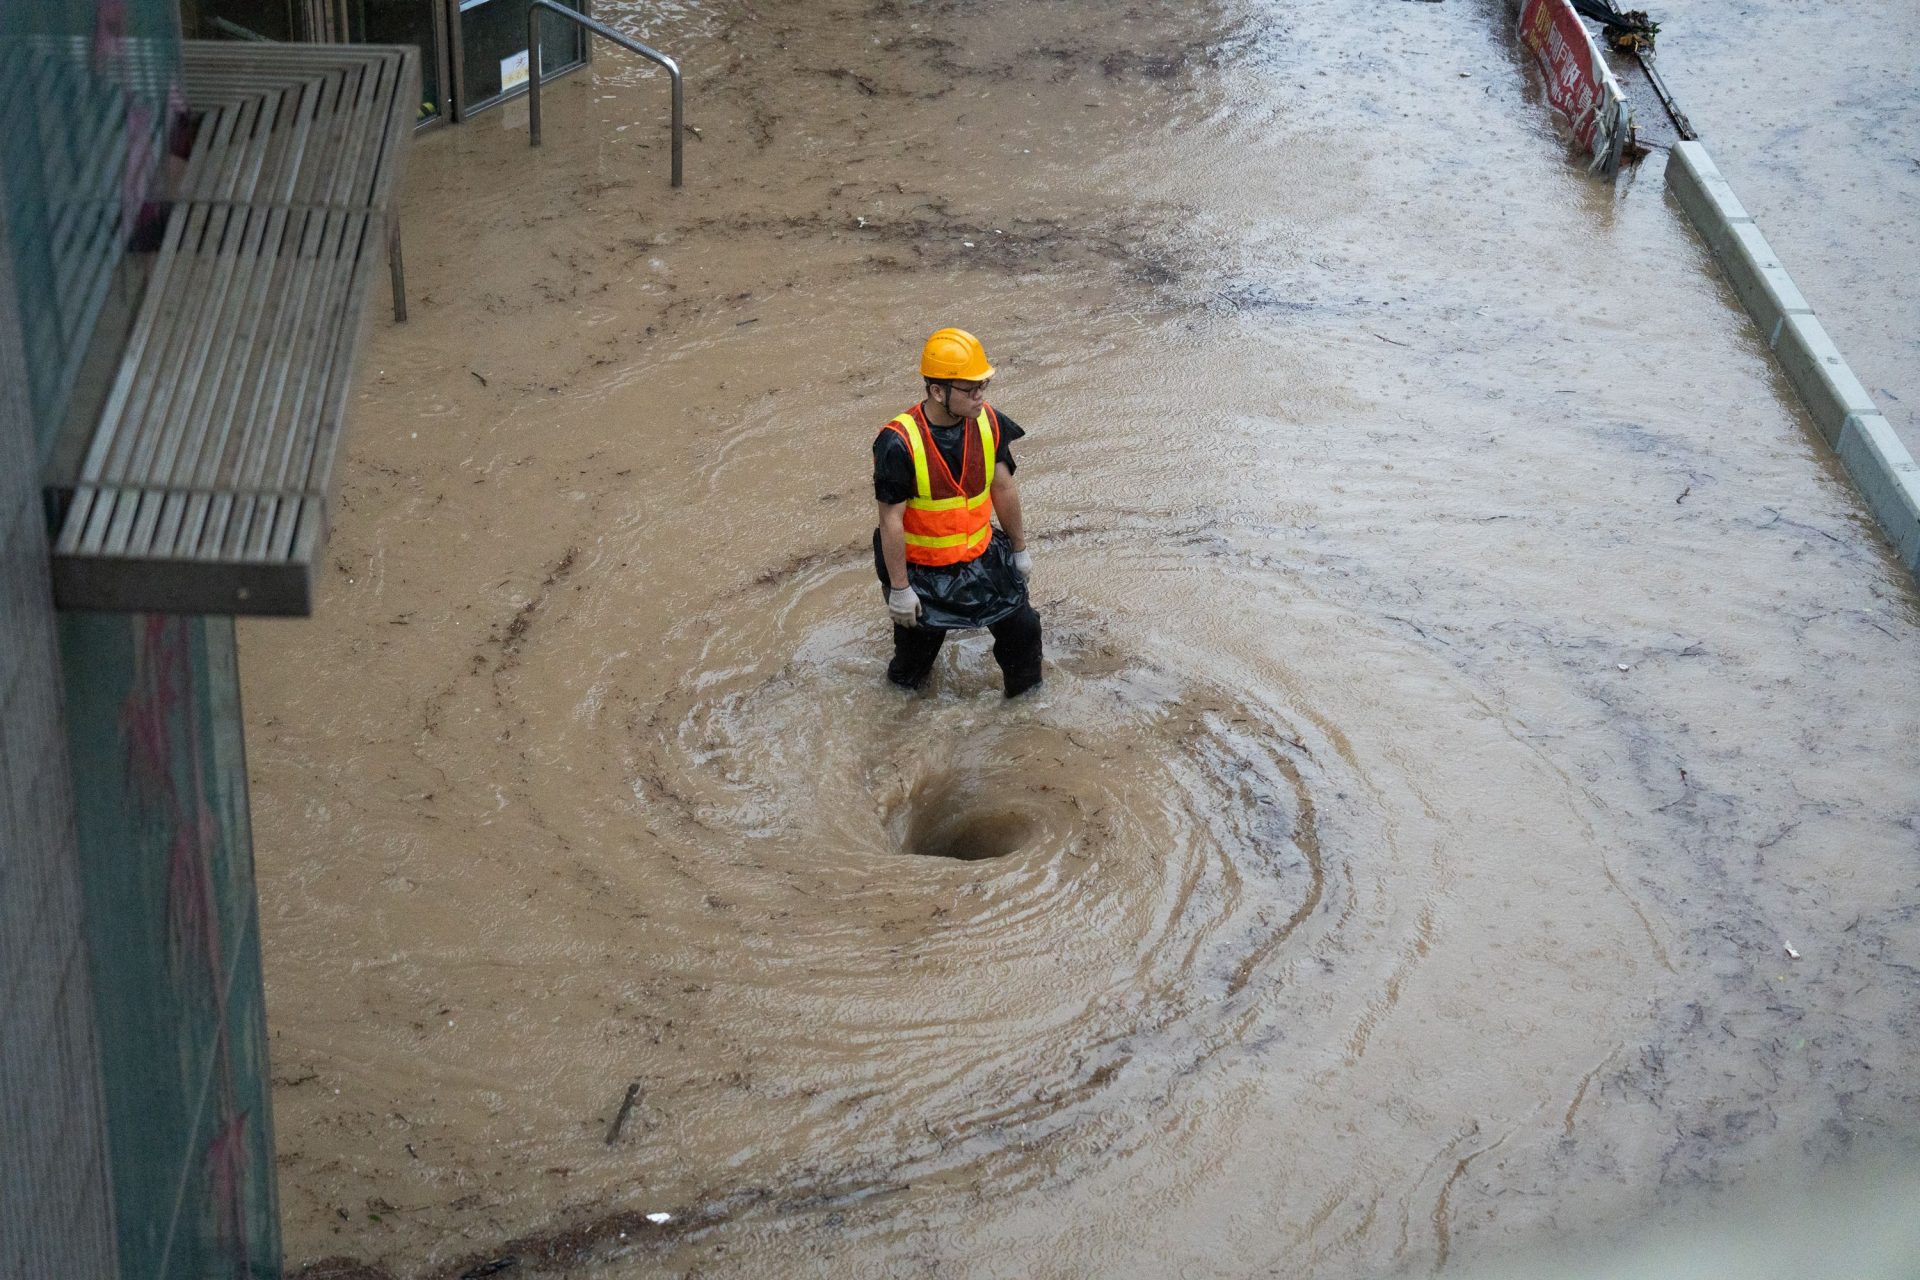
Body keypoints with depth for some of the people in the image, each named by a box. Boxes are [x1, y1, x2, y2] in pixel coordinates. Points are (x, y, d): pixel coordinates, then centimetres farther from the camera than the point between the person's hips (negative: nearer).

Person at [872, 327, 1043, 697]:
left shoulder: (989, 424, -12)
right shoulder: (899, 444, -28)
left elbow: (1004, 489, 2)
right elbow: (891, 520, -21)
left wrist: (1019, 548, 12)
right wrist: (899, 589, -15)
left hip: (983, 558, 4)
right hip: (923, 570, -4)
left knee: (1022, 629, 12)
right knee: (917, 649, 15)